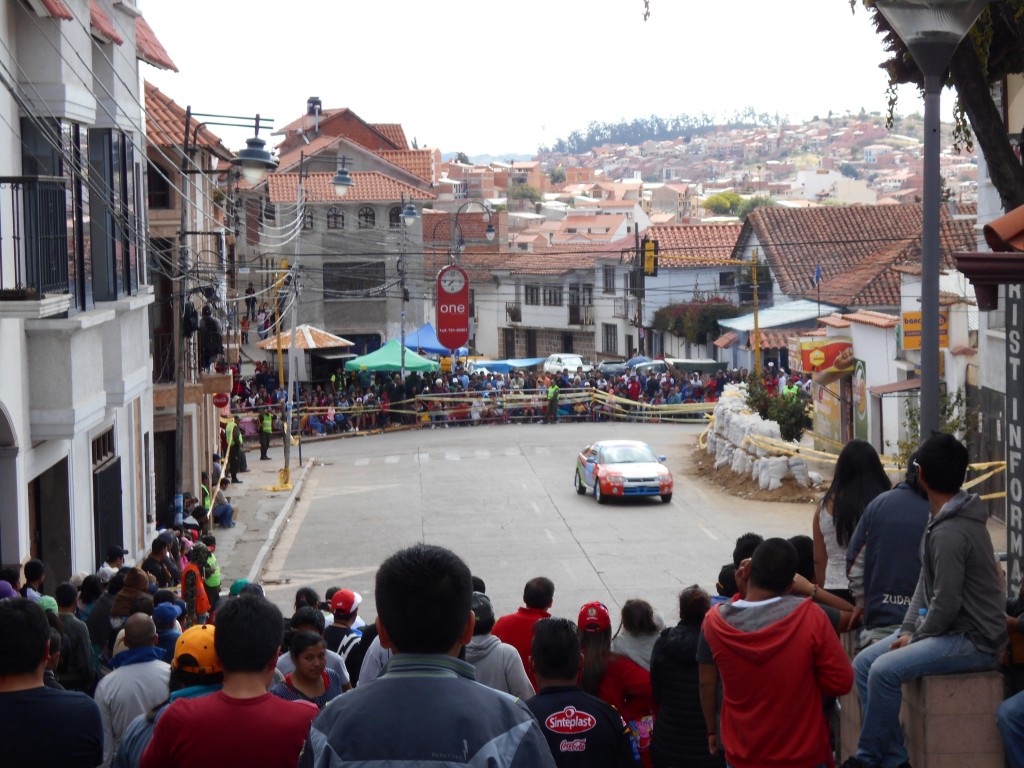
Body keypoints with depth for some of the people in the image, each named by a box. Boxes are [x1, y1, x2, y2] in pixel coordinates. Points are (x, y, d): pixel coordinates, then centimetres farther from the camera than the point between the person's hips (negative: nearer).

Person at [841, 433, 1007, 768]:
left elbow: (946, 603, -24)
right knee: (864, 663, 2)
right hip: (948, 629, 10)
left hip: (974, 640, -10)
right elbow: (926, 583, 14)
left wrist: (917, 637, -8)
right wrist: (907, 629, 2)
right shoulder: (941, 518, 10)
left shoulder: (950, 533, -23)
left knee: (885, 670, -24)